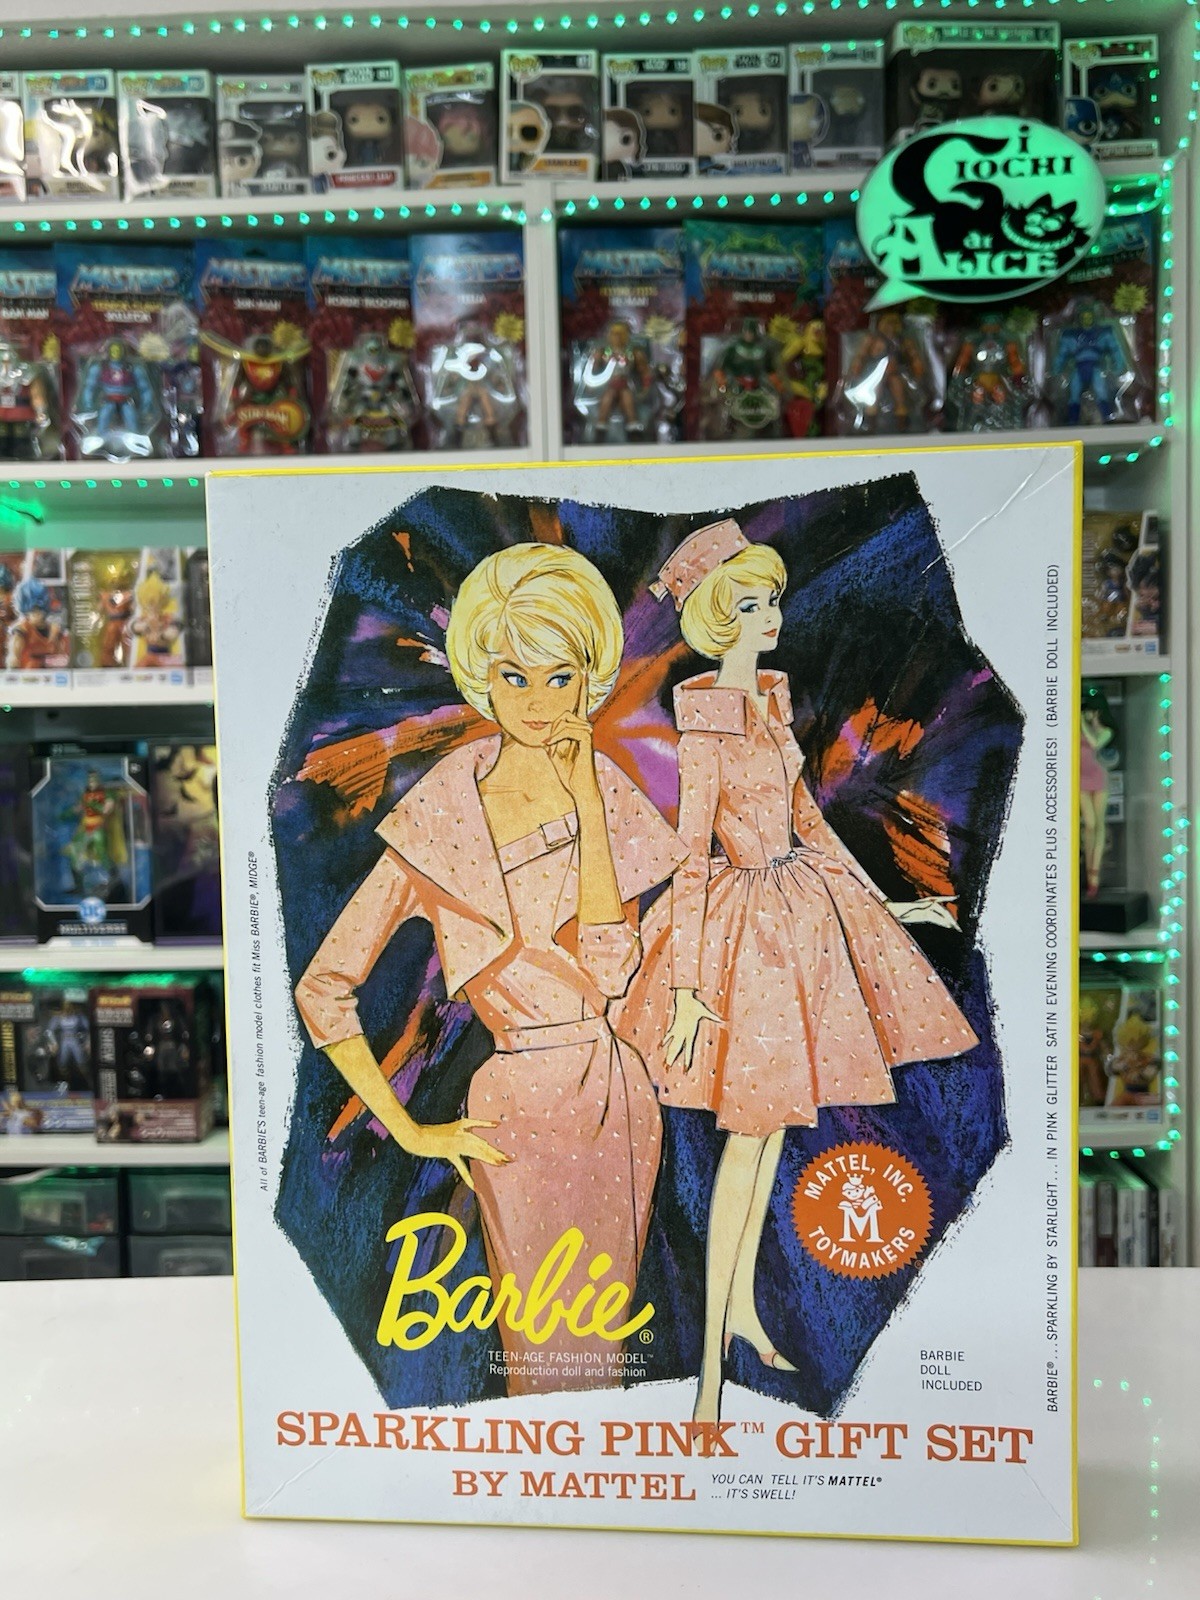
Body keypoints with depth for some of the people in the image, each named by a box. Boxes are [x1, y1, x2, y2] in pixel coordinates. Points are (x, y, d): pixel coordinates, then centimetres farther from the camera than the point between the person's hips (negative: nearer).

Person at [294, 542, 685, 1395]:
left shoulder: (606, 789, -1)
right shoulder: (444, 815, -10)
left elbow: (609, 971, -15)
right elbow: (323, 989, -8)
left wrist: (585, 801, -17)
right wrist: (410, 1132, -6)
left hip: (621, 1096, 4)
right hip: (524, 1107, -4)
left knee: (607, 1343, 20)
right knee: (553, 1354, 9)